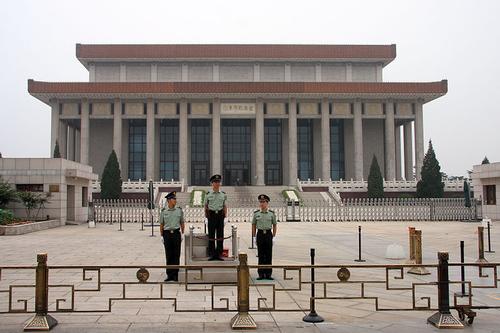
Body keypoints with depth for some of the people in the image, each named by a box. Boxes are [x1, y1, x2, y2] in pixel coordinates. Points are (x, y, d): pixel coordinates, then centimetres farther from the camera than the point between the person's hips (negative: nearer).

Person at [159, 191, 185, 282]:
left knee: (176, 255, 2)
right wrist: (162, 236, 3)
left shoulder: (179, 210, 4)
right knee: (168, 255, 5)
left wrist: (182, 234, 6)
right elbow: (161, 224, 6)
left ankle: (175, 275, 10)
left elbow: (182, 223, 10)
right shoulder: (163, 211, 2)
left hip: (176, 233, 0)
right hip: (167, 233, 0)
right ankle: (169, 275, 14)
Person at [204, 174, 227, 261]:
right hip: (211, 214, -2)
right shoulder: (208, 194, 1)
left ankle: (219, 254, 10)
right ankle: (211, 254, 8)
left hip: (220, 214, 2)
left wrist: (225, 214, 4)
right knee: (211, 235, 1)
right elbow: (206, 206, 9)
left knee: (220, 235, 3)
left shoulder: (223, 194, 7)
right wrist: (206, 214, 0)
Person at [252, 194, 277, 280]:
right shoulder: (256, 213, 2)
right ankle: (261, 274, 11)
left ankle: (268, 274, 12)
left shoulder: (271, 213, 1)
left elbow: (274, 225, 8)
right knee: (261, 255, 4)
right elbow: (253, 225, 8)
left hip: (268, 234, 0)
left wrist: (274, 236, 2)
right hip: (260, 234, 0)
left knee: (269, 255, 3)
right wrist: (253, 236, 2)